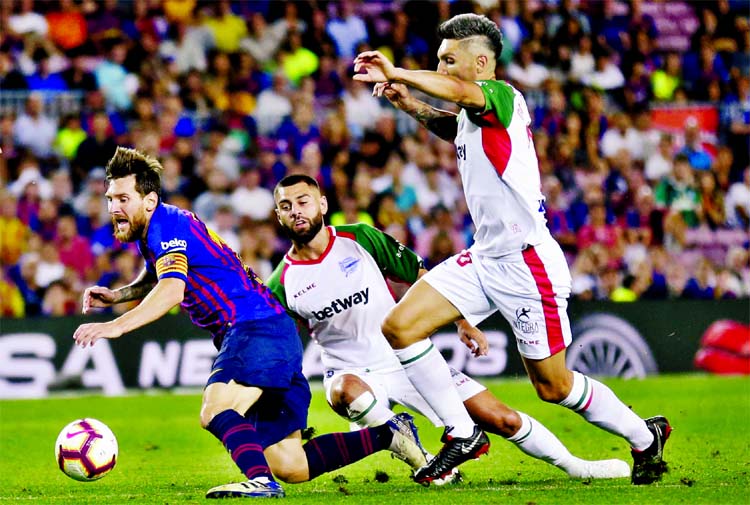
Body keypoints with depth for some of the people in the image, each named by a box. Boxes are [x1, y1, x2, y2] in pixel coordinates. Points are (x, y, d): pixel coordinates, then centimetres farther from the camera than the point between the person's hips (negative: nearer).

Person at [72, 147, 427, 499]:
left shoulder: (166, 224, -11)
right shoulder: (150, 233, 18)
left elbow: (172, 290, -28)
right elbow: (156, 278, 40)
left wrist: (117, 326, -37)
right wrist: (117, 295, 20)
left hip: (258, 329, -10)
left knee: (215, 412, -33)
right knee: (290, 467, 6)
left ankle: (261, 481, -53)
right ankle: (388, 434, 15)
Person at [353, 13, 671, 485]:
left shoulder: (503, 96, -15)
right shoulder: (472, 114, 11)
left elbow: (461, 93, -39)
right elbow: (454, 126, 36)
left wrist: (396, 73, -38)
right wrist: (409, 103, 18)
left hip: (527, 262, -9)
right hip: (484, 258, 9)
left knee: (553, 386, 2)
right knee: (399, 327, -5)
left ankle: (645, 435, 24)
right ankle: (461, 433, 4)